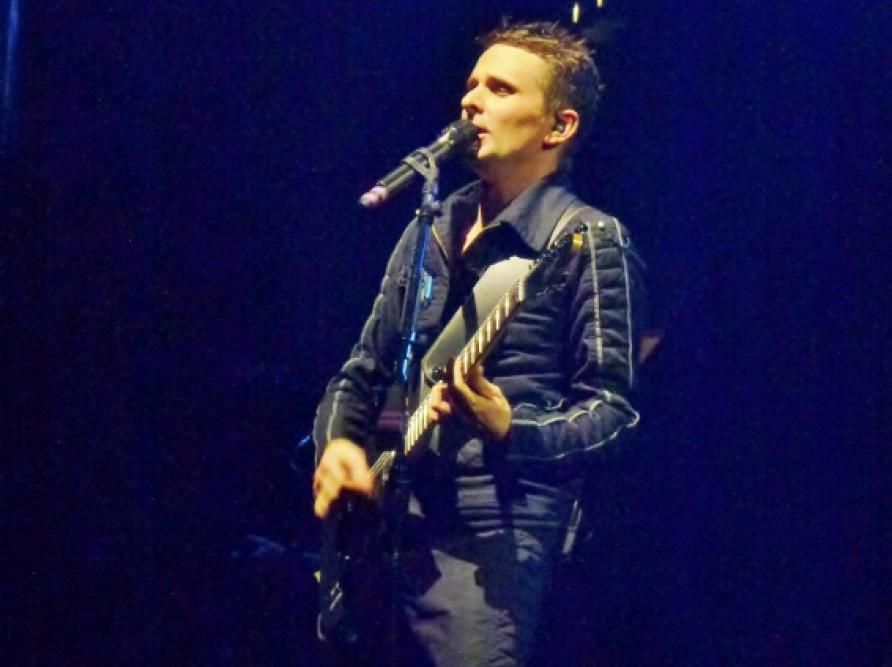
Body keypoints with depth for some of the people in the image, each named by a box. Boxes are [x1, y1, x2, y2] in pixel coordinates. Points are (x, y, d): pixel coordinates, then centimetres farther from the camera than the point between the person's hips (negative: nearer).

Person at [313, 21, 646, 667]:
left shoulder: (588, 241, -4)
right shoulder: (431, 231, 16)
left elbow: (614, 407, -10)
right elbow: (365, 370, 20)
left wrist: (512, 432, -26)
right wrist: (338, 440, 0)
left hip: (492, 533, -7)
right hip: (382, 522, 7)